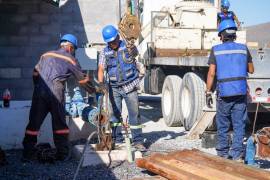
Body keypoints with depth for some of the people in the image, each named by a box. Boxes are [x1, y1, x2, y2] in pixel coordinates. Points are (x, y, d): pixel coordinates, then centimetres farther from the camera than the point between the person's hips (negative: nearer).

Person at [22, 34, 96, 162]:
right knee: (59, 123, 10)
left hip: (39, 91, 3)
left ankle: (27, 154, 7)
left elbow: (35, 73, 17)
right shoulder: (70, 59, 11)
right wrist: (93, 91, 32)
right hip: (55, 92, -3)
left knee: (34, 122, 6)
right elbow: (83, 80, 17)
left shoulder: (46, 55, 20)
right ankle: (62, 154, 15)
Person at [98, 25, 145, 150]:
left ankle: (137, 141, 4)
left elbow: (135, 53, -20)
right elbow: (101, 69, 0)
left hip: (129, 87, -2)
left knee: (134, 114, -2)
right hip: (114, 88, 3)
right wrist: (101, 83, -15)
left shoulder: (127, 47, -1)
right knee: (115, 114, 6)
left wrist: (131, 43, -41)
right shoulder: (105, 52, 4)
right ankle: (117, 140, 16)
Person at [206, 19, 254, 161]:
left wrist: (208, 92, 0)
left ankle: (223, 153, 19)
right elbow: (251, 70, 14)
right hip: (241, 91, 1)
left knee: (222, 125, 11)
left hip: (224, 92, -1)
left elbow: (211, 73, -5)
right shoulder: (243, 49, 6)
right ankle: (237, 154, 4)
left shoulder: (216, 50, 0)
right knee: (239, 125, 6)